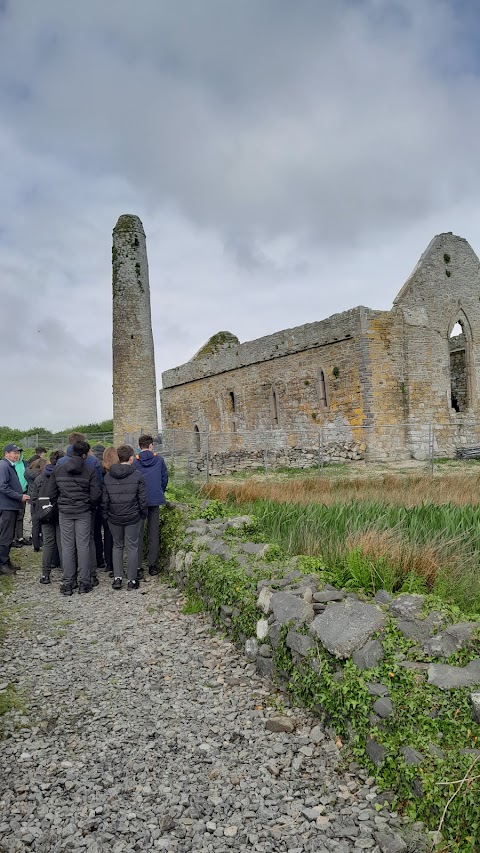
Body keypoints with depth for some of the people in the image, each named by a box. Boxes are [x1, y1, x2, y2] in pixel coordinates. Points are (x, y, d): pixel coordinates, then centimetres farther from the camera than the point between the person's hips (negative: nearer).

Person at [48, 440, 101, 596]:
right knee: (83, 546, 5)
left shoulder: (57, 469, 0)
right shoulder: (90, 470, -9)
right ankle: (84, 582, 11)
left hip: (64, 512, 2)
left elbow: (51, 494, 3)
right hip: (83, 512, -2)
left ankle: (68, 583, 12)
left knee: (67, 547, 7)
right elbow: (95, 494, -11)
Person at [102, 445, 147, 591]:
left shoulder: (108, 476, 1)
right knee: (132, 547, 7)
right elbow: (142, 498, -7)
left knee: (117, 546, 17)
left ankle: (117, 578, 15)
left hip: (114, 518, 3)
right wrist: (143, 514, 5)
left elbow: (104, 499, 4)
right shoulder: (137, 475, -9)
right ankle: (132, 580, 13)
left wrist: (106, 514, 13)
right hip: (133, 517, -3)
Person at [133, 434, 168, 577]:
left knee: (138, 533, 7)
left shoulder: (134, 462, -7)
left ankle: (137, 566, 7)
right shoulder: (159, 460, -1)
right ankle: (153, 565, 12)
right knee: (154, 534, 9)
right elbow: (165, 478, 5)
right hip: (155, 500, 1)